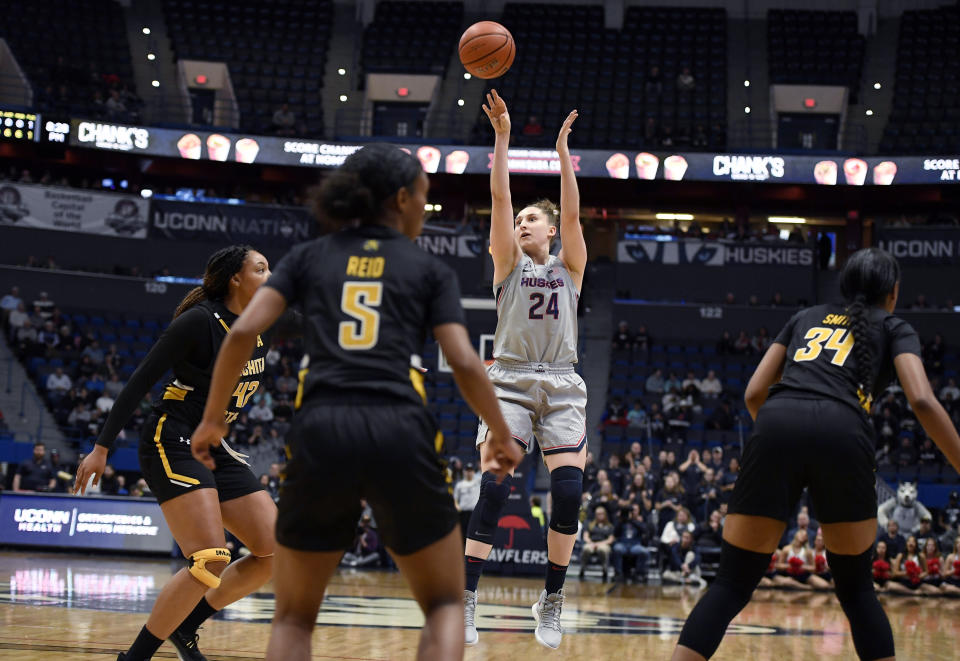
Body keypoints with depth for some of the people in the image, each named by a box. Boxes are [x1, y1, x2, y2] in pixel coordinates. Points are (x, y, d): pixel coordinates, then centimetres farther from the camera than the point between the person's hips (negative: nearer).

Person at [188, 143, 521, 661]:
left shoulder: (308, 257, 18)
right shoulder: (431, 270, 15)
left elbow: (243, 332, 6)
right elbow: (465, 365, 5)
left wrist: (211, 420, 16)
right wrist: (503, 437, 20)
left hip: (320, 431, 1)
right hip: (400, 433, -1)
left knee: (294, 617, 17)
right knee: (444, 604, 18)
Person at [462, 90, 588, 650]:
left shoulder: (570, 266, 14)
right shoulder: (509, 263, 12)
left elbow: (572, 212, -1)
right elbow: (500, 199, 1)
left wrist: (563, 150, -9)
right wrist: (502, 136, -7)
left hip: (562, 385, 1)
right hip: (510, 379, -1)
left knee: (569, 489, -11)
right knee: (493, 488, -16)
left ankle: (552, 599, 3)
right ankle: (466, 600, -16)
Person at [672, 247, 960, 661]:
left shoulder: (806, 317, 33)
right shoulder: (895, 329, 24)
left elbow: (754, 393, 26)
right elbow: (922, 401, 5)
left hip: (777, 426, 2)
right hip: (842, 433, -2)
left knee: (732, 585, 5)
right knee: (856, 588, 17)